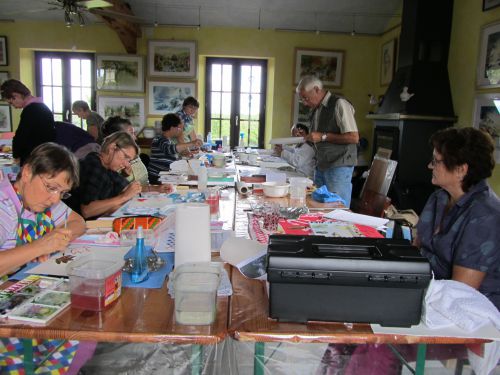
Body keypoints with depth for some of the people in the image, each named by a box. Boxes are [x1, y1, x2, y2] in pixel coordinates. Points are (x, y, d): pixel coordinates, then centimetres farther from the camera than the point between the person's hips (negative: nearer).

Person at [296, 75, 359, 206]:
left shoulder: (339, 104, -11)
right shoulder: (315, 109, 14)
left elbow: (354, 137, -17)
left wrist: (323, 136, -17)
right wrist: (306, 137, 4)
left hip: (339, 166, -8)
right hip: (321, 166, 8)